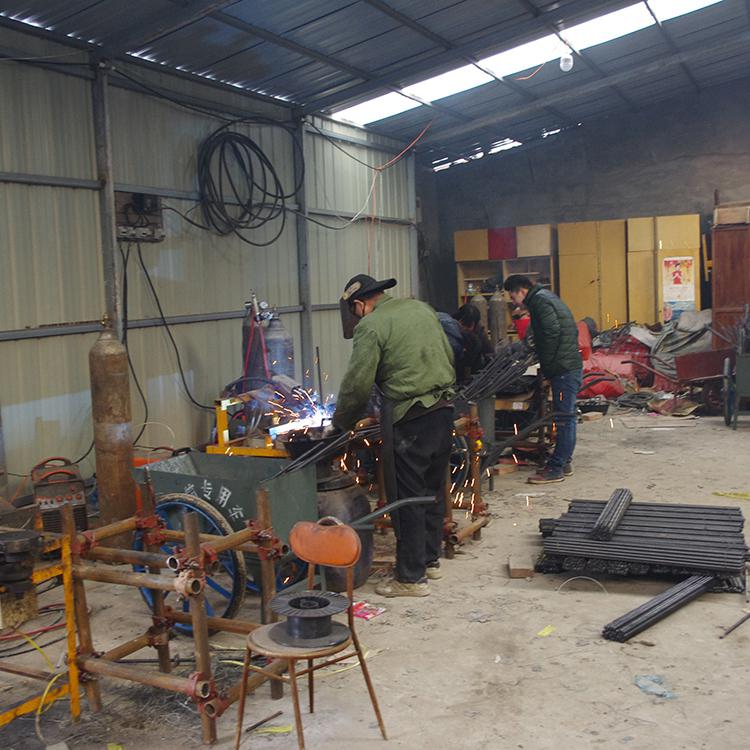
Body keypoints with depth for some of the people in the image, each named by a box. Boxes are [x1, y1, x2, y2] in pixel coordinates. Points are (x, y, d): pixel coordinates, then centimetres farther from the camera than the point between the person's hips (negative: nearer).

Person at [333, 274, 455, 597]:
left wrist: (341, 421, 5)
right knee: (432, 490, 18)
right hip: (444, 410, 8)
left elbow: (357, 385, -11)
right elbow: (449, 356, 16)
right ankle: (430, 560, 32)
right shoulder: (422, 308, 13)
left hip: (409, 420, -8)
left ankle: (411, 577, 10)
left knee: (406, 497, 2)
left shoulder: (371, 326, -9)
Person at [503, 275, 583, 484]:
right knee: (565, 417, 14)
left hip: (564, 369, -11)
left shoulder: (539, 301, -10)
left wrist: (546, 365, -11)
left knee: (564, 417, -8)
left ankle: (556, 468, -5)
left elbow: (552, 332, -21)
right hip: (570, 366, 11)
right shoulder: (547, 298, 20)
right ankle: (564, 461, 21)